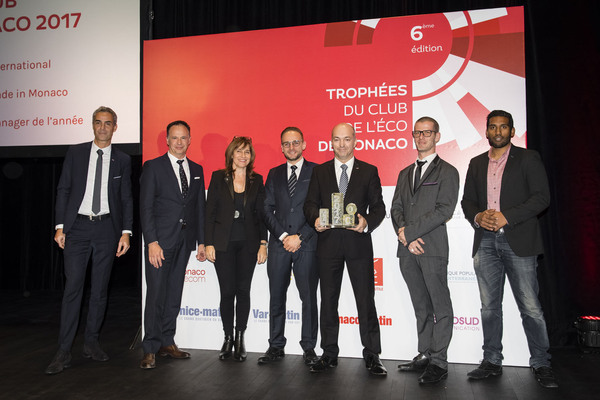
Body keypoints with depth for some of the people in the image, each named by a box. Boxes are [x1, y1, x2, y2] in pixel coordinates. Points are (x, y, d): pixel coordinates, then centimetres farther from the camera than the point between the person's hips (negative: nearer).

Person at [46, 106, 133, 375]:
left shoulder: (122, 160, 7)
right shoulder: (75, 153, 7)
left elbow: (126, 199, 7)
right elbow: (63, 190, 6)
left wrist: (126, 232, -1)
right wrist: (60, 226, -1)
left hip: (107, 227, 1)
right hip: (78, 226, -1)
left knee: (100, 289, 7)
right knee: (73, 287, -3)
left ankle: (91, 343, 21)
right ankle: (63, 352, 4)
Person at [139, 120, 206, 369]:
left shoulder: (196, 170, 13)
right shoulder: (153, 167, 0)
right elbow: (145, 207, -6)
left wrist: (201, 241, 9)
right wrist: (152, 242, -15)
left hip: (185, 241, 5)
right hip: (160, 241, -4)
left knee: (174, 293, 10)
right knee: (156, 294, -4)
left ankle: (167, 343, 21)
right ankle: (150, 349, 6)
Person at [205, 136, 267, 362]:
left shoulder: (256, 180, 7)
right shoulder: (218, 177, 3)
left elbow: (261, 214, 6)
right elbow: (210, 211, 1)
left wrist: (263, 244, 0)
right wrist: (209, 243, -5)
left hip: (248, 243, 1)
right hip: (224, 242, -1)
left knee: (243, 290, 5)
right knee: (227, 291, 0)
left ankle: (240, 338, 18)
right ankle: (228, 337, 18)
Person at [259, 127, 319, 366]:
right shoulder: (274, 174, 15)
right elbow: (267, 209, 7)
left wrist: (299, 237, -10)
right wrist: (283, 236, -6)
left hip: (307, 245, -3)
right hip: (279, 245, 3)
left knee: (308, 298, 3)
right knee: (276, 297, 8)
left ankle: (309, 347, 16)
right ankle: (276, 346, 20)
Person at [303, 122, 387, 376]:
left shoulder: (369, 171, 8)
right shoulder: (319, 171, 11)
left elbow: (378, 206, 4)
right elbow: (310, 203, 7)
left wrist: (367, 222, -16)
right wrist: (315, 219, -14)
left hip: (358, 242, -1)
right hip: (328, 243, 2)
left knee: (366, 300, 2)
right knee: (328, 300, 9)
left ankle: (372, 355, 15)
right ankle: (329, 354, 22)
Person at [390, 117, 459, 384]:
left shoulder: (447, 172, 1)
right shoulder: (404, 174, 19)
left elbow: (444, 210, -11)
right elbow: (396, 209, 12)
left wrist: (408, 231, -13)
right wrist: (406, 238, -6)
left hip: (433, 249, -5)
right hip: (407, 250, 5)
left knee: (441, 307, 0)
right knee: (421, 307, 13)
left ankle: (438, 362, 7)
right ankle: (424, 356, 21)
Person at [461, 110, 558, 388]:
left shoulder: (527, 159, 4)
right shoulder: (476, 164, 16)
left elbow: (542, 197, -6)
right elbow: (467, 201, 15)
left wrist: (506, 217, -15)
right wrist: (478, 216, -7)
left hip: (518, 242, -4)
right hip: (485, 243, 4)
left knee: (530, 308, -2)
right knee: (489, 307, 8)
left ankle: (541, 364, 14)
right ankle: (492, 362, 19)